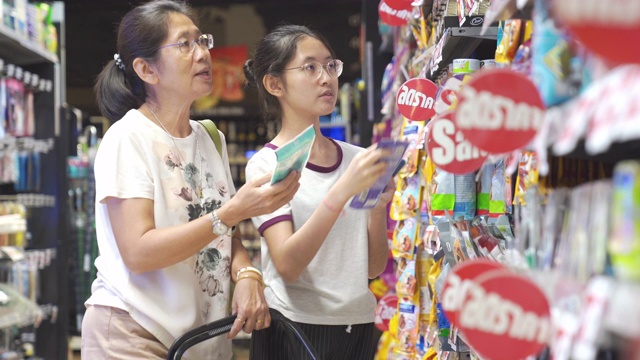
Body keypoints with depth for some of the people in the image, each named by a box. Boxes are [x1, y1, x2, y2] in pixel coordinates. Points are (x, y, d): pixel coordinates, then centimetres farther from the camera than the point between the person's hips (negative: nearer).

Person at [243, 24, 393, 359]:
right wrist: (343, 191, -29)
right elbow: (287, 265, -20)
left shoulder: (356, 158, 4)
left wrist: (378, 206, -13)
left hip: (358, 326, 4)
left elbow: (374, 267, 4)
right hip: (294, 328, -4)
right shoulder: (266, 165, -8)